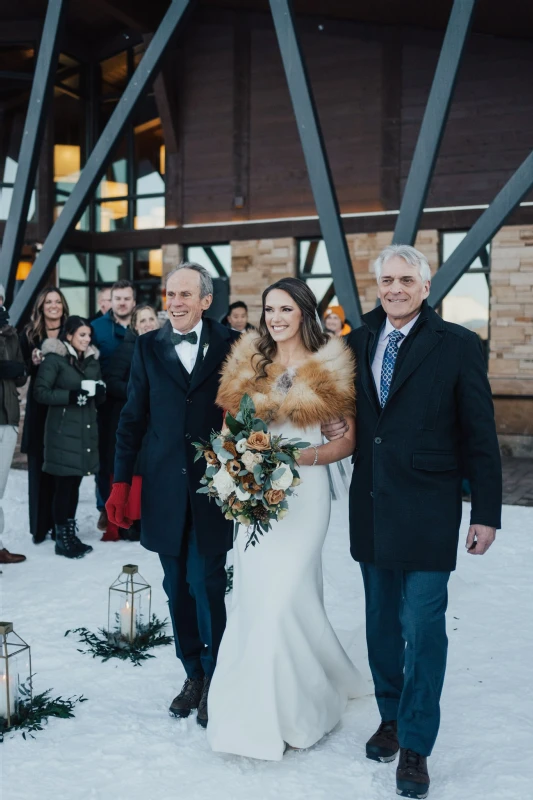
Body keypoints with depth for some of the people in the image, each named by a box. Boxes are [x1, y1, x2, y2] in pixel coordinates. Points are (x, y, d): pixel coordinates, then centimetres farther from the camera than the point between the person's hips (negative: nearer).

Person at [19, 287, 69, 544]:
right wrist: (34, 362, -13)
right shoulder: (29, 334, 6)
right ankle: (40, 525, 10)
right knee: (39, 466, 2)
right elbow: (22, 370, 6)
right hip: (39, 407, 0)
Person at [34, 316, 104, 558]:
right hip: (63, 430, -6)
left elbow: (97, 397, 20)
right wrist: (72, 395, -20)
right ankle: (62, 538, 5)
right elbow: (40, 392, -11)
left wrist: (100, 391, -3)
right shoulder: (54, 358, -6)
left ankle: (71, 533, 19)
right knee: (63, 484, -4)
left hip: (86, 430, 6)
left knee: (75, 483, 10)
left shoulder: (92, 359, 15)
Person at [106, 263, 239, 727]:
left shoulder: (229, 344, -1)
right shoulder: (148, 347, 6)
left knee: (206, 584, -3)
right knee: (178, 588, 12)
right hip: (165, 491, 3)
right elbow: (133, 418, 6)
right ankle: (192, 673, 29)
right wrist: (121, 483, 4)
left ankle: (214, 678, 18)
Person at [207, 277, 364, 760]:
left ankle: (296, 708, 15)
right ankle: (258, 703, 31)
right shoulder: (249, 366, 9)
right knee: (255, 594, 8)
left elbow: (349, 439, -3)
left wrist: (307, 456, -17)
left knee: (285, 594, -6)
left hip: (304, 491, -4)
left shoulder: (328, 368, -2)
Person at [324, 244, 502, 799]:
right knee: (382, 622, 17)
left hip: (427, 513, -4)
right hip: (371, 509, 4)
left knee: (422, 627, 1)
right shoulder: (357, 342, 5)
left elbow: (480, 435, -6)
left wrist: (486, 513, -6)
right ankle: (391, 717, 36)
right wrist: (332, 431, -6)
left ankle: (415, 746, 17)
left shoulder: (457, 346, -6)